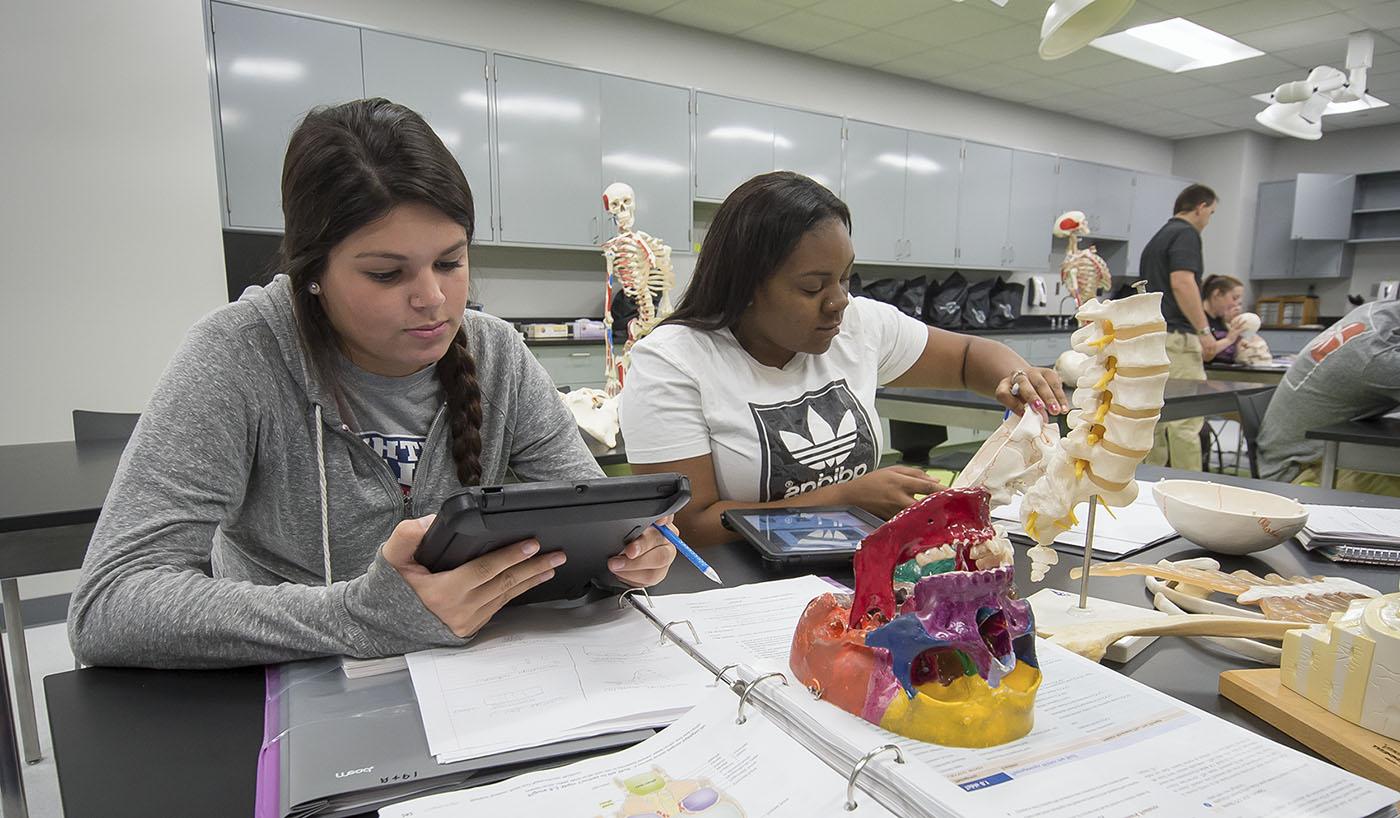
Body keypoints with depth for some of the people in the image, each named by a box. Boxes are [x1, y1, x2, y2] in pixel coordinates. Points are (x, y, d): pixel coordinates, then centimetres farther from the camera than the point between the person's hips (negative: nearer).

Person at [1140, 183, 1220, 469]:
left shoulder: (1158, 238, 22)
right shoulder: (1186, 234, -6)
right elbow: (1182, 283, -20)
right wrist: (1204, 330, -18)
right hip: (1175, 336, -9)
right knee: (1187, 419, -7)